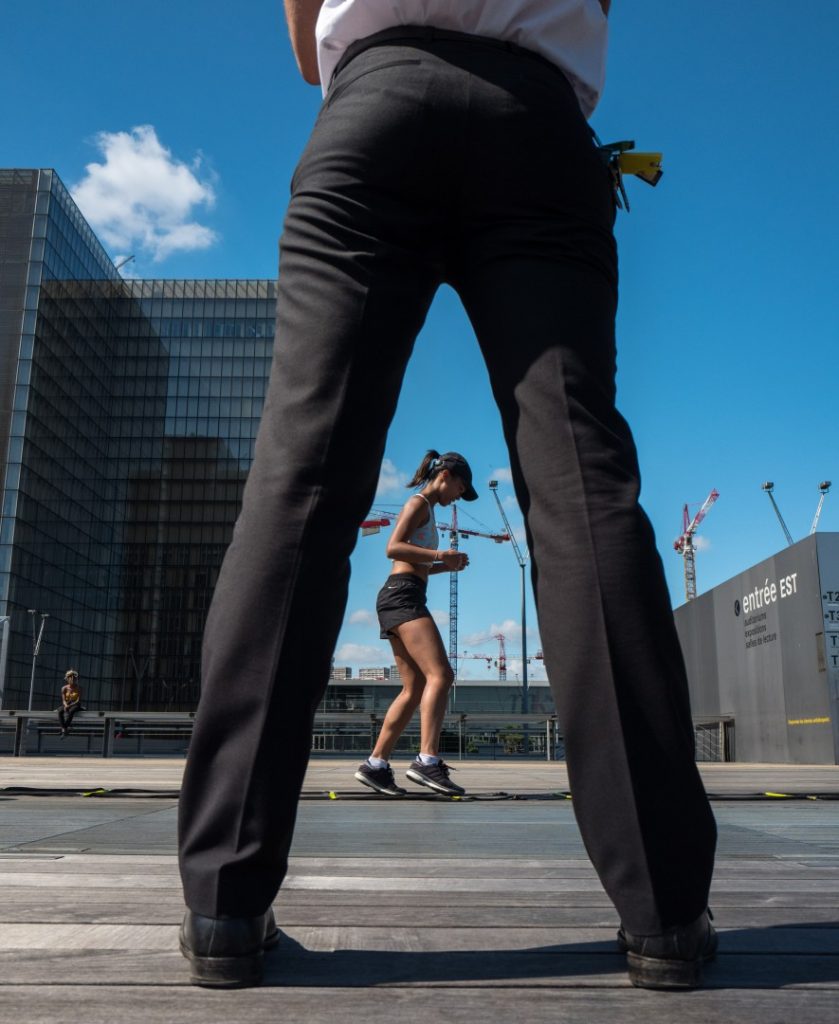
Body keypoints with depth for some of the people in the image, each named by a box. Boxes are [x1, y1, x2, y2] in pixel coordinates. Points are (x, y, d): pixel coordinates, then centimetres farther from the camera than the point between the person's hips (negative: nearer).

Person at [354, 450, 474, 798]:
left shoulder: (426, 510, 28)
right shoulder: (419, 503, -1)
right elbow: (393, 548, -15)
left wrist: (445, 565, 16)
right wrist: (439, 554, -21)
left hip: (399, 599, 10)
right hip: (403, 595, -10)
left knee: (415, 689, 4)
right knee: (440, 674, -20)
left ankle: (375, 764, 3)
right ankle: (428, 759, -29)